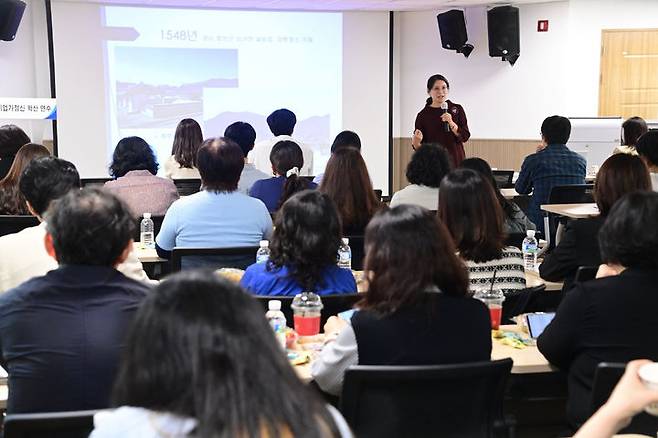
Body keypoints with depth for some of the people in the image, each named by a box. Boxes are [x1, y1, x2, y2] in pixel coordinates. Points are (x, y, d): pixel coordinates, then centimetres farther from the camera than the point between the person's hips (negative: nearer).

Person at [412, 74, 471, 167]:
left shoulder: (457, 109, 5)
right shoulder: (423, 115, 0)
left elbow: (465, 136, -1)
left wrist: (451, 123, -15)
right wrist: (416, 142, -19)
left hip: (455, 161, 1)